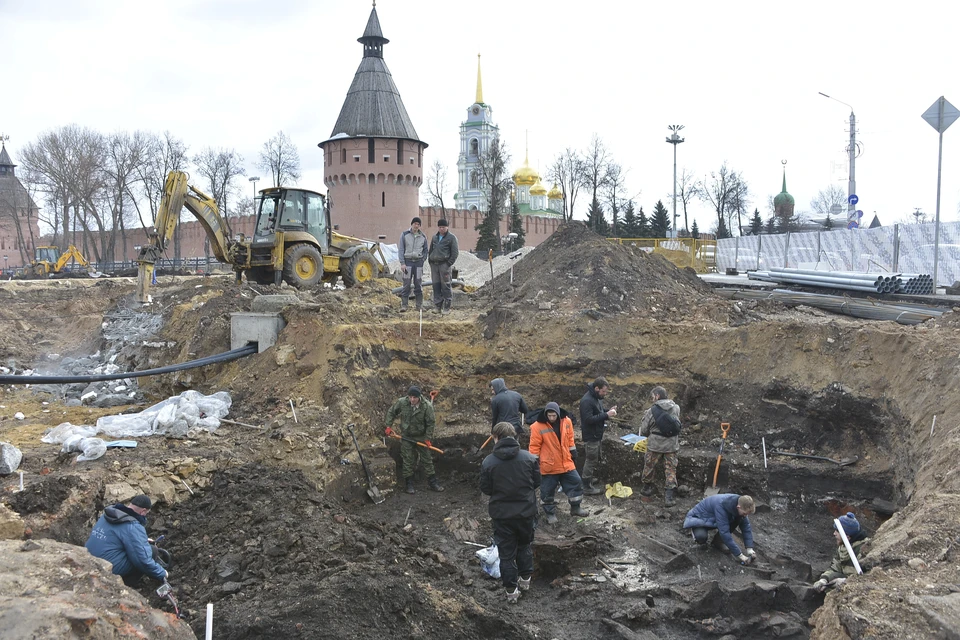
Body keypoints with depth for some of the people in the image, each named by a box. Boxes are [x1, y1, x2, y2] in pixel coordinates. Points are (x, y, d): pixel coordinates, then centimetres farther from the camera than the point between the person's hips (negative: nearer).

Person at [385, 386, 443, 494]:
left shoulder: (427, 406, -22)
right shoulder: (402, 402, -17)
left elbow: (431, 423, -13)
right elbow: (391, 412, 1)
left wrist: (428, 438, -13)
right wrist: (389, 426, -2)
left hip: (421, 436, -1)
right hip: (406, 436, 1)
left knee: (426, 459, 8)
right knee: (408, 460, 5)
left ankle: (432, 482, 20)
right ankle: (409, 484, 17)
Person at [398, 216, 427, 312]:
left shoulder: (423, 237, 8)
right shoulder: (404, 235, 1)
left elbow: (425, 250, 15)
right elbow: (400, 249, 0)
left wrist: (423, 260, 2)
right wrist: (402, 263, -8)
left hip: (419, 262, 2)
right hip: (408, 262, -2)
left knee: (418, 285, 4)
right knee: (406, 284, -5)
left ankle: (419, 305, 9)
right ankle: (403, 305, -3)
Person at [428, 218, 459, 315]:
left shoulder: (451, 237, 0)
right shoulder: (434, 238, 17)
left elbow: (455, 252, -4)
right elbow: (430, 251, 24)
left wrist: (449, 263, -11)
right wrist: (430, 262, 11)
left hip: (445, 264, -5)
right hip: (434, 264, 5)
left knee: (446, 286, -4)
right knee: (436, 286, 5)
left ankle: (446, 307, 0)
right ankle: (437, 306, 10)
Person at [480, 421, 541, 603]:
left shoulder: (488, 462, -15)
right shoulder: (529, 457, -9)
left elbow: (485, 489, -7)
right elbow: (537, 481, 0)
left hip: (501, 514, -2)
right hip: (526, 511, 2)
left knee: (506, 552, 10)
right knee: (525, 545, 25)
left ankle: (511, 590, 14)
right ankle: (525, 578, 34)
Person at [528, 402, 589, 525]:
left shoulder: (566, 422, -5)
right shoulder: (538, 427, -18)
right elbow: (534, 446, -12)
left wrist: (573, 451, 15)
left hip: (566, 463, 4)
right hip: (548, 466, -4)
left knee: (576, 483, 11)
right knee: (548, 490, 5)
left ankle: (575, 508, 30)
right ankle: (550, 514, 22)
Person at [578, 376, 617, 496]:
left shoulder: (597, 398, 5)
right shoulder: (586, 401, -26)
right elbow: (589, 419, -29)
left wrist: (608, 411, 0)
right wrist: (606, 415, -28)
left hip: (597, 434, 10)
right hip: (590, 436, -10)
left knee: (595, 459, 22)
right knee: (591, 460, 0)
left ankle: (590, 478, 39)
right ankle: (587, 487, 10)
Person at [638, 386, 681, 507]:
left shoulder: (652, 410, -13)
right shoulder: (676, 408, -3)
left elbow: (643, 430, -6)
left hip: (655, 445, -2)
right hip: (672, 445, 2)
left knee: (649, 467, 17)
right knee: (671, 470, 8)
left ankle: (646, 490, 33)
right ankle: (669, 497, 5)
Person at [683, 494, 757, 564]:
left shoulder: (739, 502, -18)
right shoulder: (721, 506, -39)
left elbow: (746, 526, -7)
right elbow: (724, 532, -38)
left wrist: (750, 548, -17)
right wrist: (739, 554, -34)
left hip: (712, 519, 7)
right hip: (699, 518, -6)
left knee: (739, 519, -18)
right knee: (701, 537, -37)